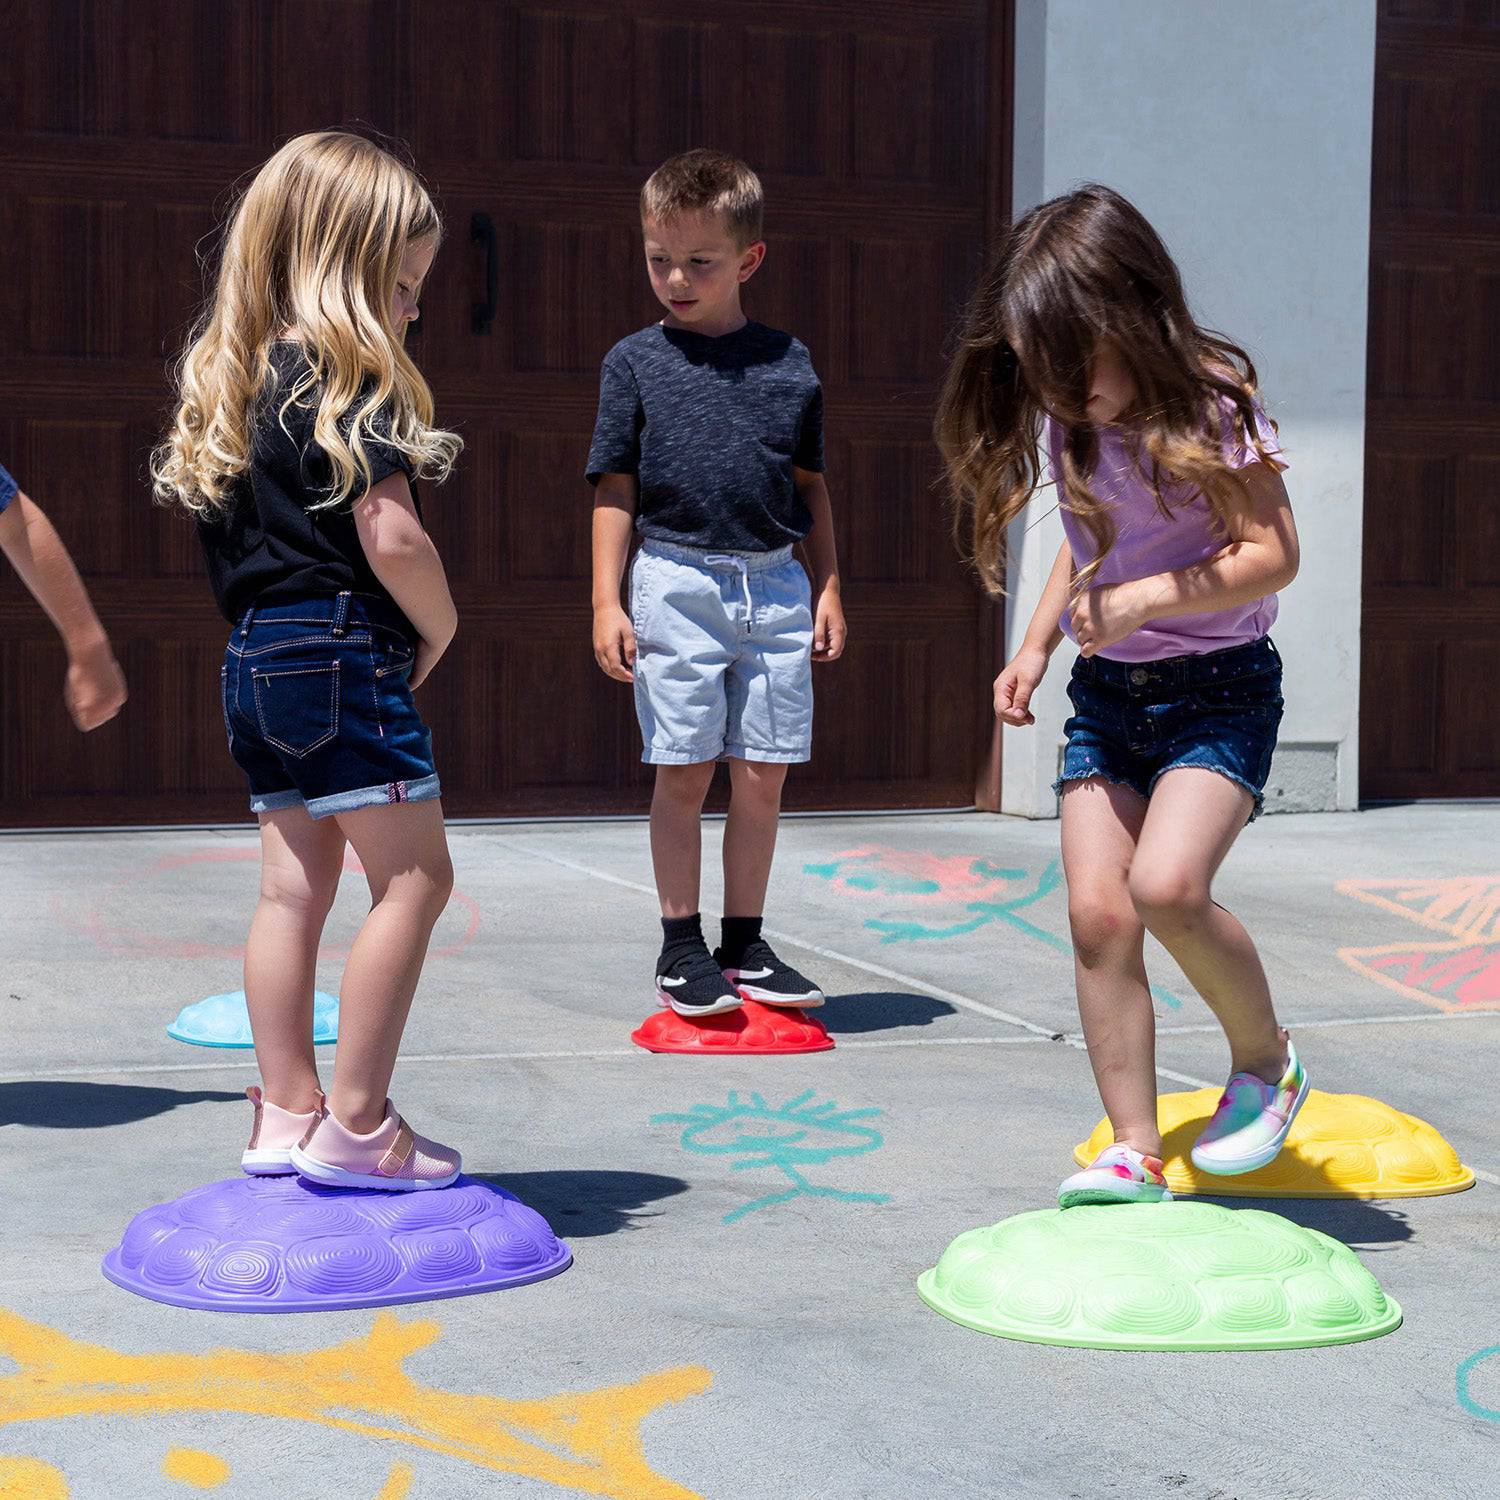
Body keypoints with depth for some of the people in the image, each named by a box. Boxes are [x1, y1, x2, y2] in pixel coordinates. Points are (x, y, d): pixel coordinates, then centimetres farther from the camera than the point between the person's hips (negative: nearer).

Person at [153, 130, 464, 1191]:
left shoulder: (232, 376, 13)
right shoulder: (349, 381, -13)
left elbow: (239, 538, 15)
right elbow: (391, 537, -19)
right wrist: (441, 630, -3)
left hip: (257, 659, 9)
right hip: (345, 653, -9)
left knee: (294, 886, 12)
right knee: (414, 876, -4)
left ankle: (285, 1113, 17)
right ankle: (356, 1125, -4)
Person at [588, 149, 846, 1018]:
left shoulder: (788, 362, 7)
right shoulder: (637, 362, 2)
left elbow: (811, 486, 14)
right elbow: (616, 489, 2)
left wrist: (828, 588, 10)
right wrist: (608, 602, -4)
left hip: (775, 586, 2)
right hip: (677, 582, -2)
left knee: (764, 776, 6)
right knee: (684, 773, 1)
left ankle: (745, 945, 17)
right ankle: (682, 945, 13)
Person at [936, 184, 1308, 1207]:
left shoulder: (1210, 405, -15)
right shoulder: (1068, 425, 5)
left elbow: (1273, 552, -18)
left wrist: (1145, 600, -26)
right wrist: (1036, 647, 11)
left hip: (1219, 687, -6)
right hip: (1107, 691, 6)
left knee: (1166, 885, -25)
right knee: (1097, 913, -5)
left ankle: (1267, 1060, 2)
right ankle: (1134, 1153, 1)